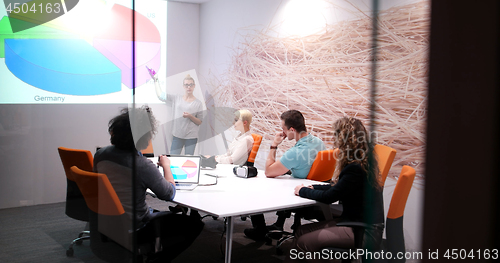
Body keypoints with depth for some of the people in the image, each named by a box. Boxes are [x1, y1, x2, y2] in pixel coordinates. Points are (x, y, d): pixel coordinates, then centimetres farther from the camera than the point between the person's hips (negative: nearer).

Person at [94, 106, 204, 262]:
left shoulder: (101, 154, -8)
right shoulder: (143, 165, -29)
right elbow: (169, 194, -14)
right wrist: (166, 166, 1)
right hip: (133, 228, -8)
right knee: (195, 225, 0)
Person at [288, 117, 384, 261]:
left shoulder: (356, 168, -22)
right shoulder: (362, 162, 9)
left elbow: (329, 197, -18)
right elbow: (337, 186, 18)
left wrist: (303, 191, -3)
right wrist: (312, 188, 6)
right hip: (354, 220, 10)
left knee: (304, 242, -16)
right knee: (301, 231, 2)